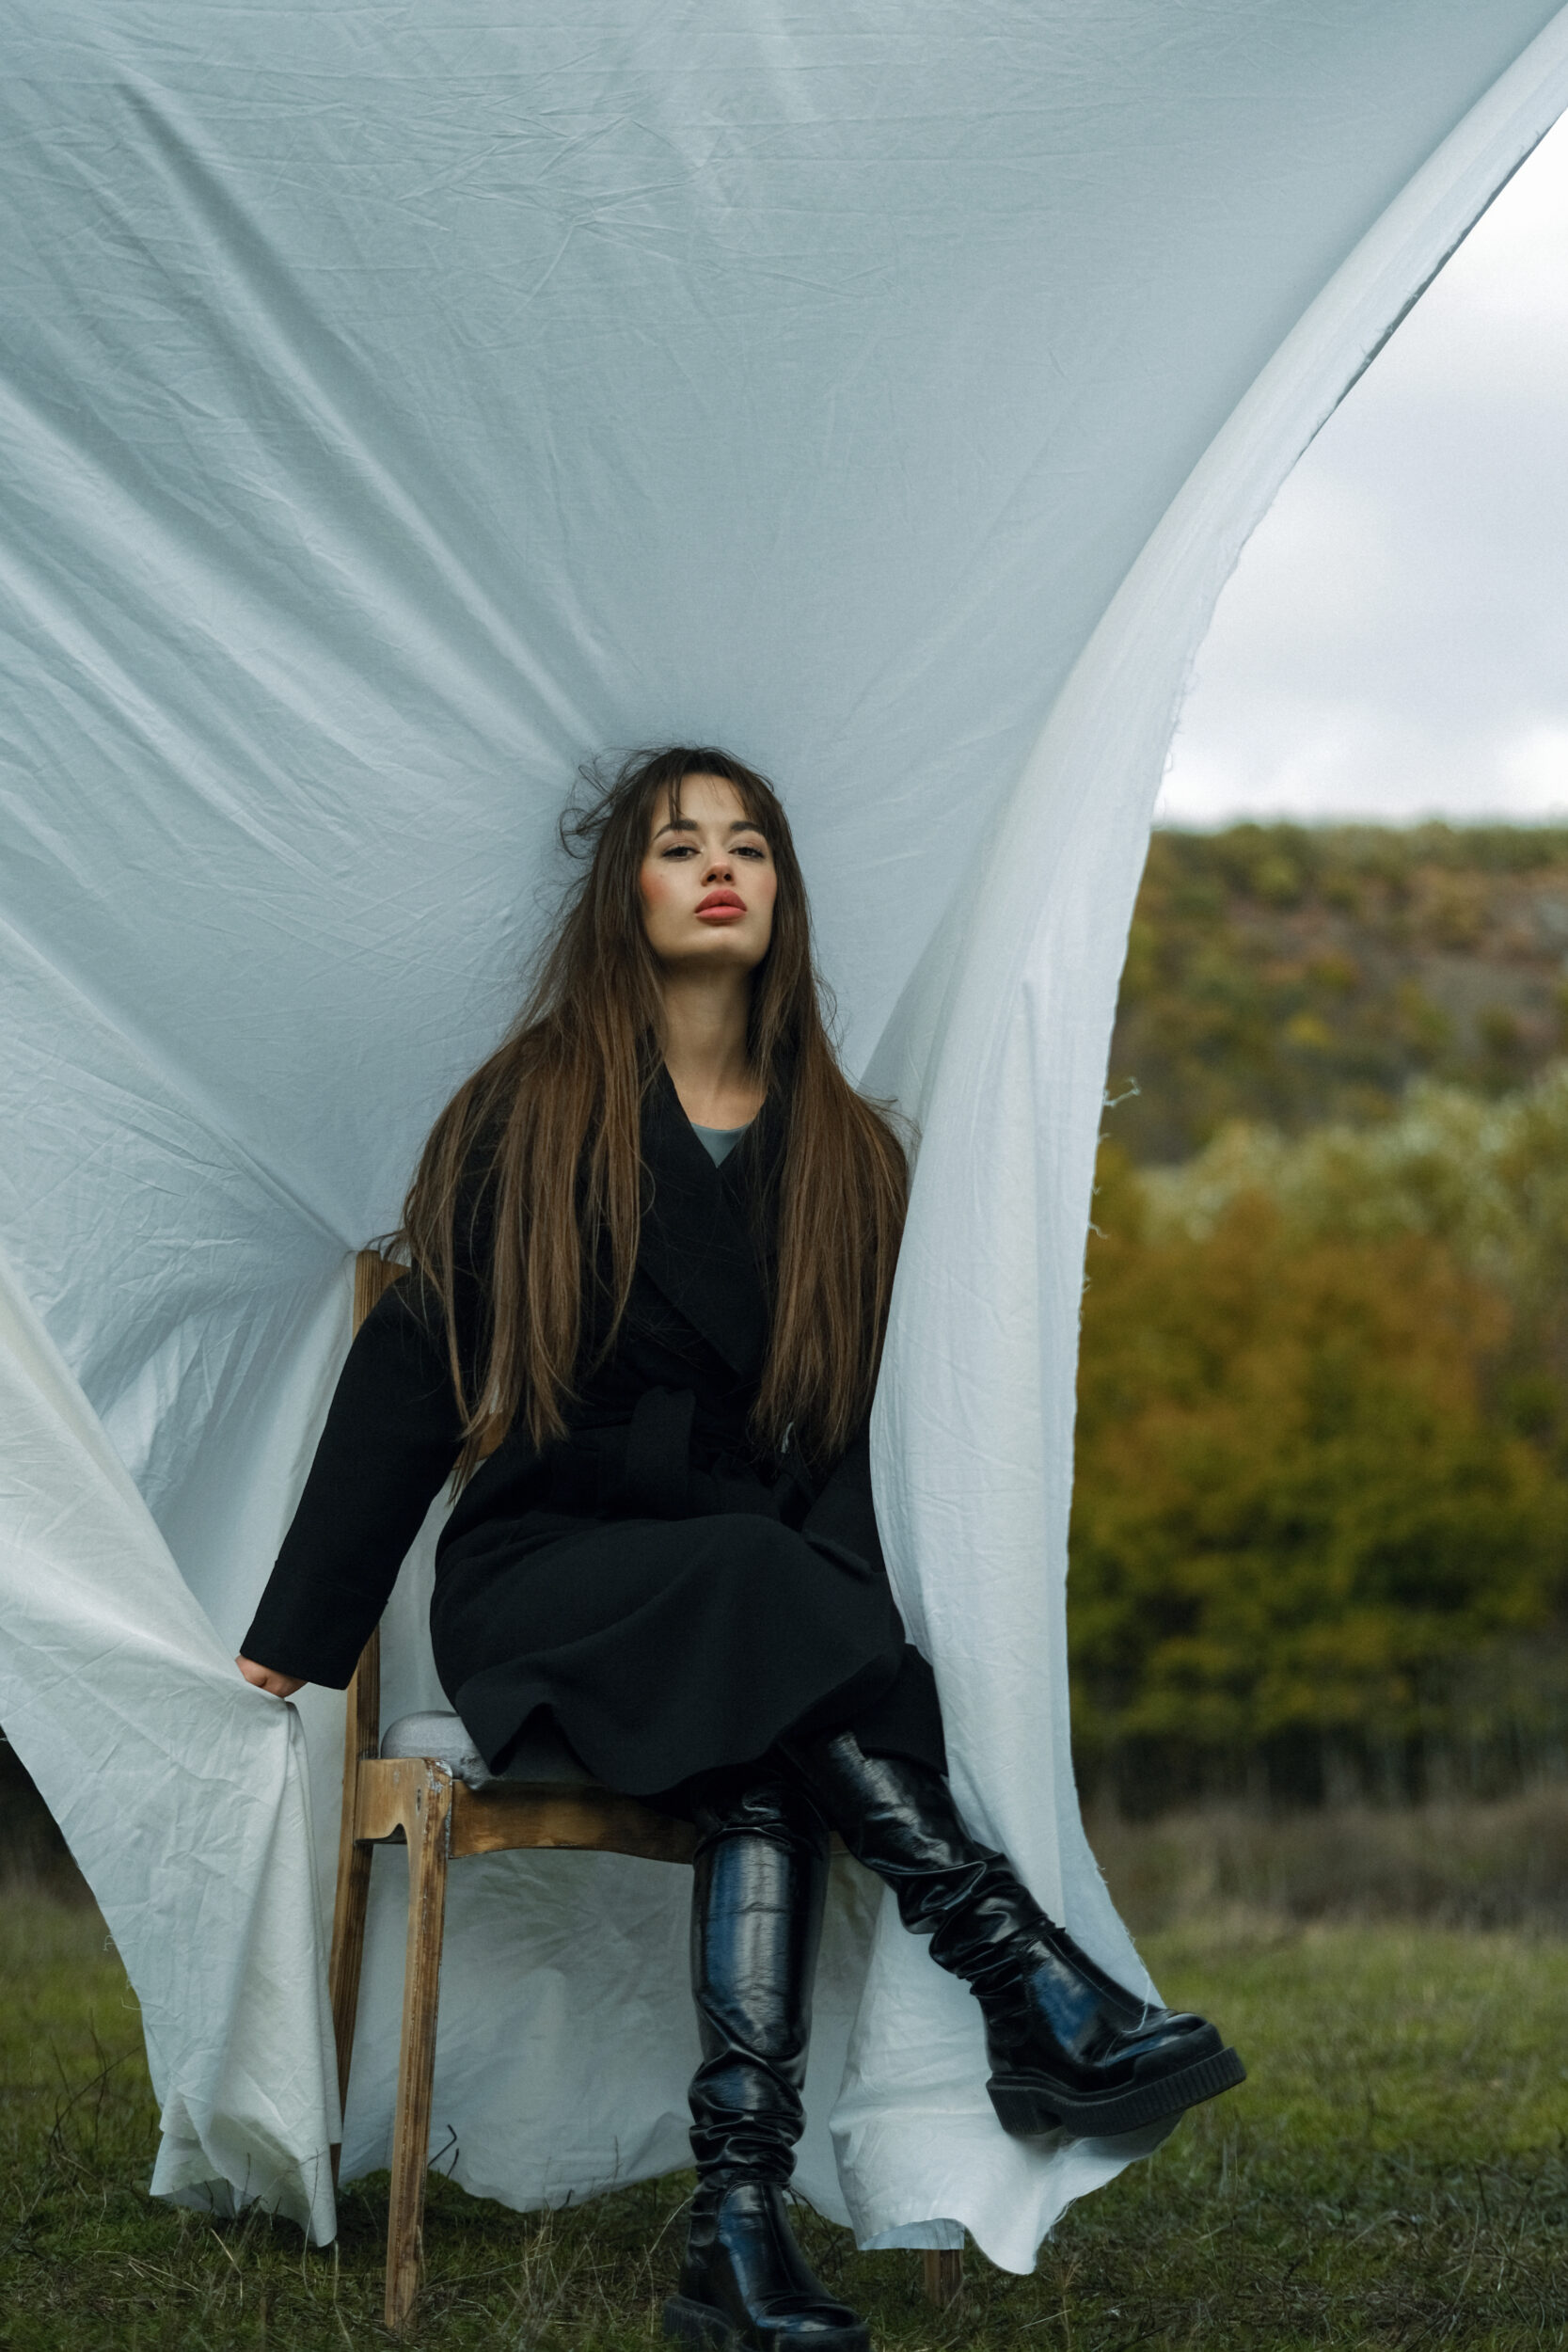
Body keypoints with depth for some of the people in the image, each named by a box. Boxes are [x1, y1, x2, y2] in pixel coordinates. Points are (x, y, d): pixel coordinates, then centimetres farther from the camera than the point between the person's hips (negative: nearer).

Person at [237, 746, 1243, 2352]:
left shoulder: (848, 1156, 13)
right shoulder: (527, 1115, 6)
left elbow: (870, 1420, 8)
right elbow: (410, 1373, 3)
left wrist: (836, 1586, -11)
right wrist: (294, 1634, 0)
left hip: (766, 1592, 2)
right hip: (542, 1572, -2)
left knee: (770, 1775, -32)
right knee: (752, 1579, -34)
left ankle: (737, 2222, -41)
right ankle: (1031, 1985, -41)